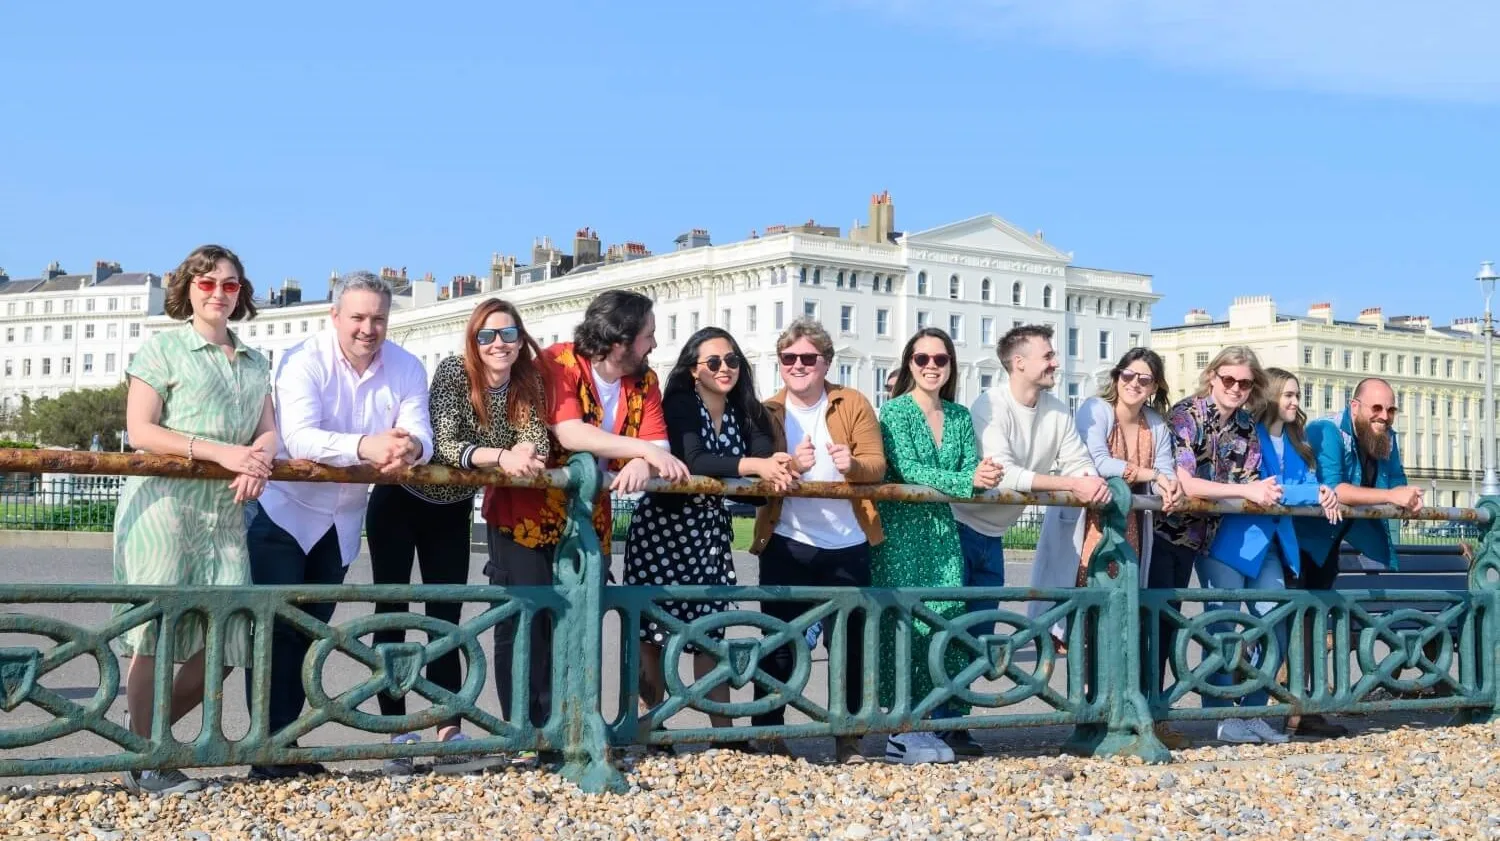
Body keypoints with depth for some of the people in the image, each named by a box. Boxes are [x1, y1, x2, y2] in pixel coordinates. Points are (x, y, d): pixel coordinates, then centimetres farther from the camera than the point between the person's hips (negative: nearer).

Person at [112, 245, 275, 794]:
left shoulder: (255, 362, 19)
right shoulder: (164, 348, 2)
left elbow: (268, 432, 14)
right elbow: (140, 430, -7)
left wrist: (258, 460, -11)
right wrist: (220, 452, -17)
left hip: (226, 511, 6)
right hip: (164, 502, -5)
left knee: (223, 641, 1)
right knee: (155, 634, -5)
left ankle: (151, 732, 21)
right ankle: (143, 763, 5)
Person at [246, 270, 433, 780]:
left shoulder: (406, 370, -5)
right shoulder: (304, 362, -18)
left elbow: (420, 435, -13)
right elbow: (299, 437, -32)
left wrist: (411, 447, -39)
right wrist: (365, 446, -48)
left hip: (342, 522, 5)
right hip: (284, 512, -4)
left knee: (309, 632, 12)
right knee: (277, 629, -9)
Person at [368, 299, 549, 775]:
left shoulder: (528, 387, -8)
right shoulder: (453, 372, -21)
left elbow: (536, 445, -18)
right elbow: (443, 445, -33)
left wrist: (526, 455, -42)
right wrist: (501, 456, -49)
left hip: (452, 512, 5)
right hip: (400, 503, -4)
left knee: (446, 620, 4)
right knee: (392, 616, -2)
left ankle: (449, 736, 3)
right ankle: (398, 736, 1)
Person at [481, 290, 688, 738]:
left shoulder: (643, 380, 0)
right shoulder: (557, 363, -17)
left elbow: (659, 446, -10)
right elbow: (570, 434, -30)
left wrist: (643, 464, -33)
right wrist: (645, 449, -32)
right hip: (525, 516, -5)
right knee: (525, 623, -4)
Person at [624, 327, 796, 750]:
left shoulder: (745, 412, 5)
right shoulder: (680, 403, -11)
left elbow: (764, 457, -10)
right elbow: (690, 461, -28)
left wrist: (778, 468, -33)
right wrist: (753, 465, -35)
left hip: (710, 529, 5)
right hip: (663, 527, -4)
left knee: (710, 629, 5)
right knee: (655, 628, 0)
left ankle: (723, 730, 8)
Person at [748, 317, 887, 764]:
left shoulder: (854, 403, 4)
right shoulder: (767, 411, 6)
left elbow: (877, 463, -5)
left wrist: (852, 463, -28)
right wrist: (791, 465, -26)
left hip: (847, 545, 0)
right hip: (786, 542, 0)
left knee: (848, 641, 6)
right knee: (778, 639, 1)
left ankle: (848, 736, 16)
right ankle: (767, 732, 11)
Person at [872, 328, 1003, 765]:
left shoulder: (959, 416, 12)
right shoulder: (895, 410, -6)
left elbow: (971, 468, 3)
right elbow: (908, 469, -18)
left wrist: (985, 474, -21)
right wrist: (968, 480, -27)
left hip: (942, 529, 6)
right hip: (900, 530, -6)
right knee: (903, 623, -9)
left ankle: (926, 722, 9)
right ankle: (901, 730, -5)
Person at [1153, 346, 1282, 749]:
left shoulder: (1247, 429, 4)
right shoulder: (1184, 415, -16)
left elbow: (1251, 486, 2)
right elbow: (1183, 483, -25)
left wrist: (1265, 491, -20)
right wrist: (1245, 491, -24)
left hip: (1194, 535, 7)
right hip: (1158, 528, -7)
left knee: (1169, 618, 11)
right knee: (1153, 617, -8)